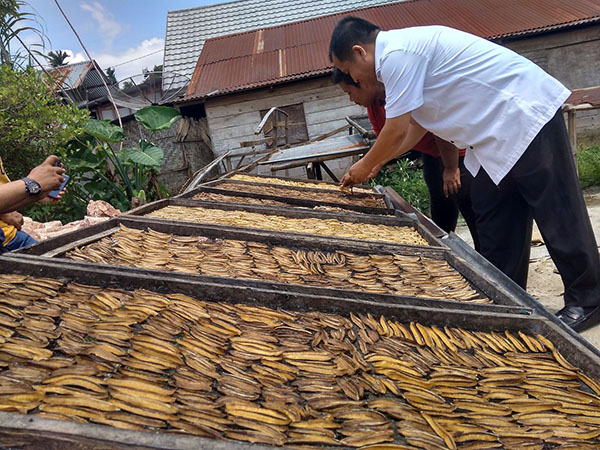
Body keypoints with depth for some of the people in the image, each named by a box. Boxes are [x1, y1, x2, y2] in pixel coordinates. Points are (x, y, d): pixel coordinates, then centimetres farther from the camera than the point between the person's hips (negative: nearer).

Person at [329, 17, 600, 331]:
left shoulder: (396, 54, -18)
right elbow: (416, 126, 17)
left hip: (526, 115, -10)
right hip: (502, 130, 10)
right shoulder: (403, 49, 14)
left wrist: (364, 167, 1)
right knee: (492, 214, 11)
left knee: (557, 214, -2)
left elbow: (396, 131, -16)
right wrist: (376, 163, 17)